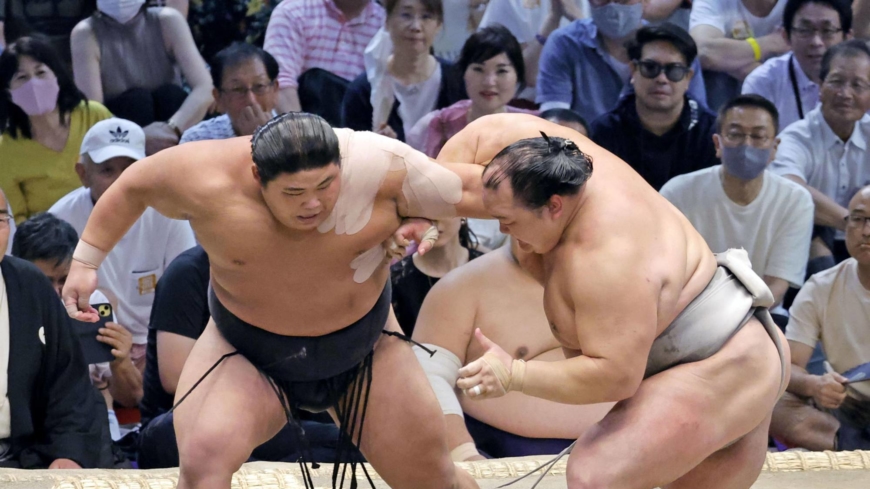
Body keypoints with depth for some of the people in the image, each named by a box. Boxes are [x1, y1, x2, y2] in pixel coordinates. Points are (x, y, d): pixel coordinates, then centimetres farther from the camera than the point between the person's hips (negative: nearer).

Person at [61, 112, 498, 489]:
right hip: (248, 358, -1)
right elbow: (134, 186, -6)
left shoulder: (379, 166, -26)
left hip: (362, 351, 2)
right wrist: (86, 260, -2)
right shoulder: (208, 181, -26)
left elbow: (467, 189, -13)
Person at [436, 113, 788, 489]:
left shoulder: (605, 257, -31)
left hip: (715, 378, -11)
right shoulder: (564, 160, -8)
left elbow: (616, 376, -30)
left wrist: (514, 376, -27)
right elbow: (488, 132, 6)